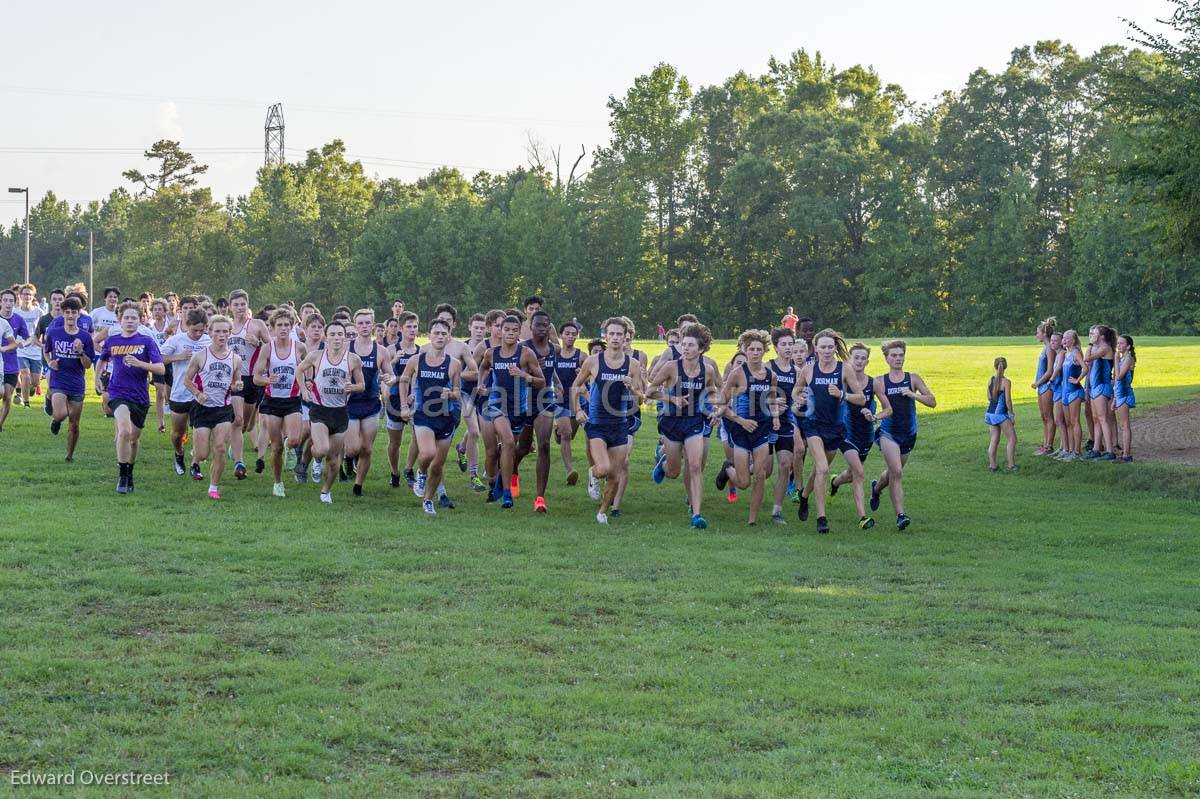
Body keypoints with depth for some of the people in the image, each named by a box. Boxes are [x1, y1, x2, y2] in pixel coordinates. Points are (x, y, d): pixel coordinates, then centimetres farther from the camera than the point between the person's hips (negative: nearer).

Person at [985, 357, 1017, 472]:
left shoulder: (990, 379, 2)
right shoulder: (1006, 382, -15)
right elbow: (1008, 401, -14)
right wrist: (1011, 414, -4)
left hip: (990, 413, 6)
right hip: (1001, 414, -6)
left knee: (994, 440, 10)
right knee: (1012, 438, 5)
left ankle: (992, 465, 8)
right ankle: (1011, 465, 2)